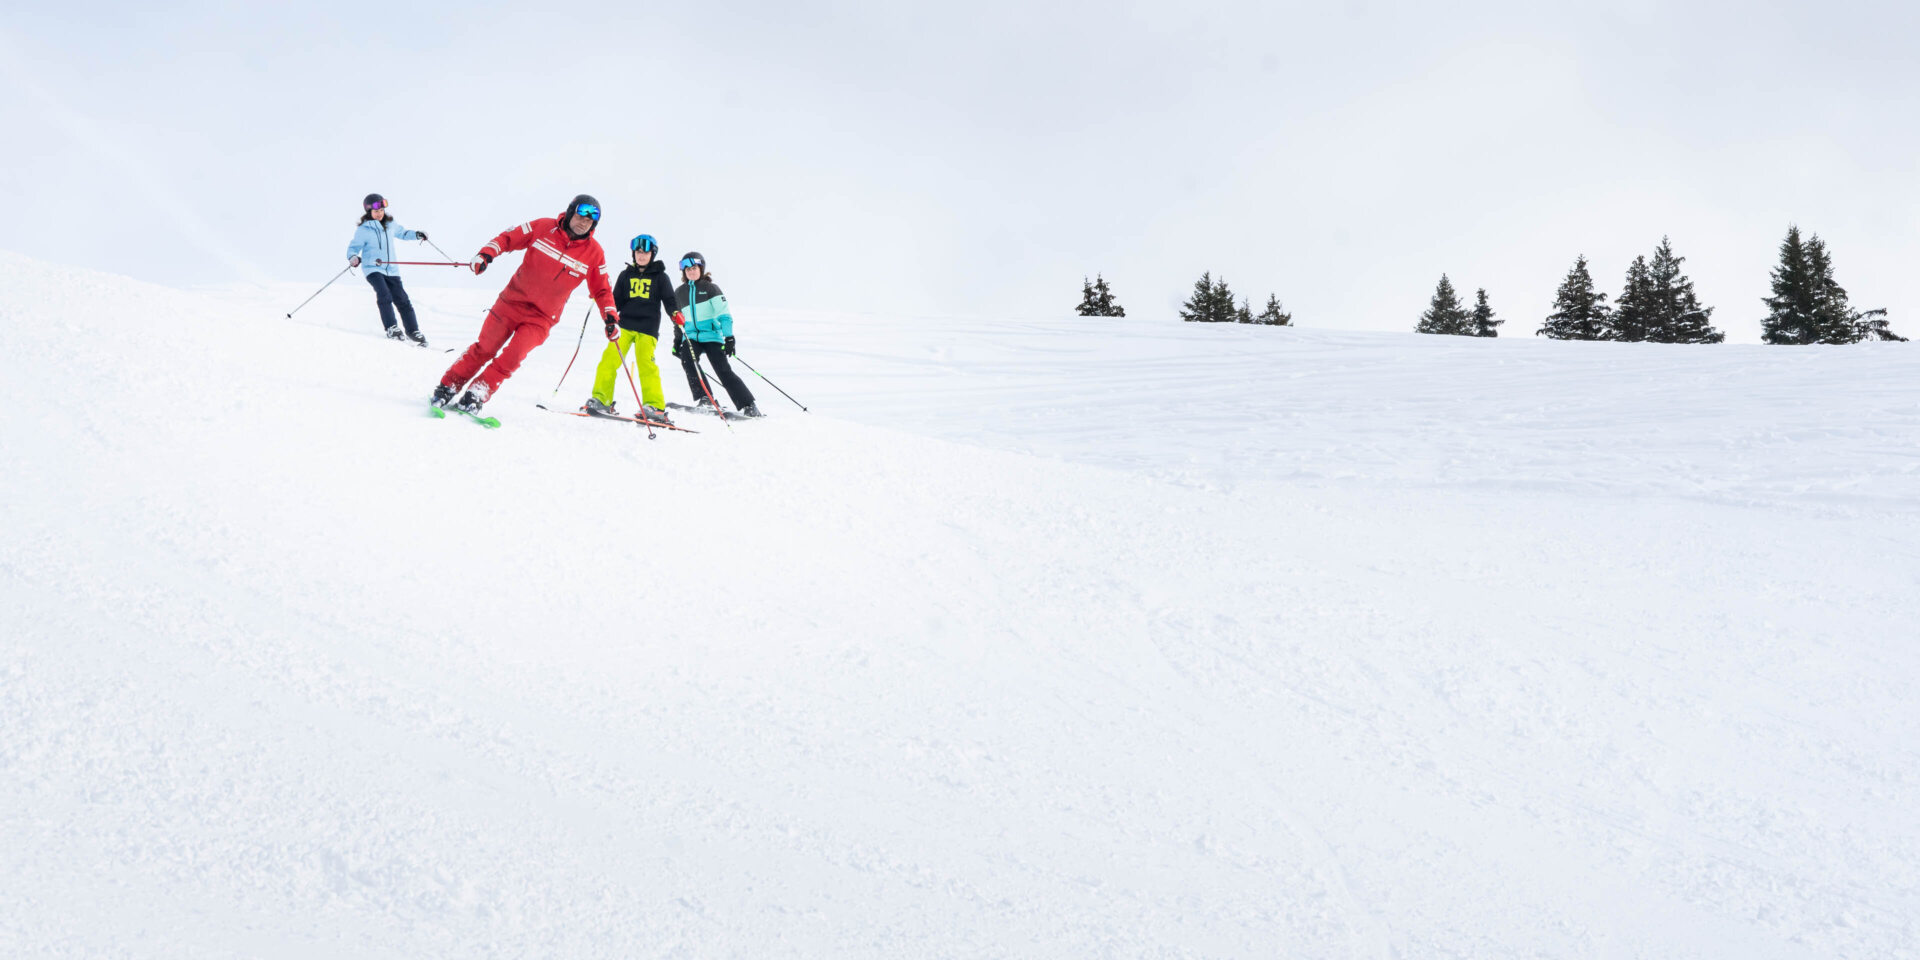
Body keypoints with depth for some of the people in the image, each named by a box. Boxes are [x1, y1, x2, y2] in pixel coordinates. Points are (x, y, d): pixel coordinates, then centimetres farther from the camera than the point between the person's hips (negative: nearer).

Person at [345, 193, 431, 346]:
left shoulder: (390, 225, 7)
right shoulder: (363, 230, -7)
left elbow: (402, 233, 26)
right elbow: (353, 247, -3)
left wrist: (416, 234, 12)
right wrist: (353, 257, -24)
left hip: (391, 269, 4)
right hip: (372, 269, -4)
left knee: (402, 300, 2)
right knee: (384, 296, -25)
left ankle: (413, 332, 11)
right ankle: (391, 329, -18)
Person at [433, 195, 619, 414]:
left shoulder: (594, 253, -3)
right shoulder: (543, 227, -6)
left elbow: (601, 290, 7)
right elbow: (508, 238, 1)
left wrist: (611, 315, -7)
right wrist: (487, 253, -16)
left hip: (542, 317, 0)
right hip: (512, 302, 0)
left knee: (511, 357, -17)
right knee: (484, 349, 3)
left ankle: (474, 398, -8)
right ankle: (447, 388, 18)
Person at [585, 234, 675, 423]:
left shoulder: (660, 277, 9)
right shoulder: (626, 275, 16)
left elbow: (669, 301, 6)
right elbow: (617, 301, 18)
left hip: (648, 328, -3)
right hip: (625, 324, 3)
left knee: (646, 363, -14)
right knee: (610, 359, -11)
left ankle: (655, 407, -11)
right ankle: (601, 400, -8)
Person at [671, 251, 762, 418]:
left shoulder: (710, 288, 1)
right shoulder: (680, 293, 15)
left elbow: (724, 314, -5)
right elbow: (678, 319, 27)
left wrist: (729, 337, -15)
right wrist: (677, 340, 22)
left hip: (711, 336, -4)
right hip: (691, 337, 4)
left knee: (724, 371, -12)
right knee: (687, 360, -26)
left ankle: (749, 406, -7)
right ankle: (703, 398, -18)